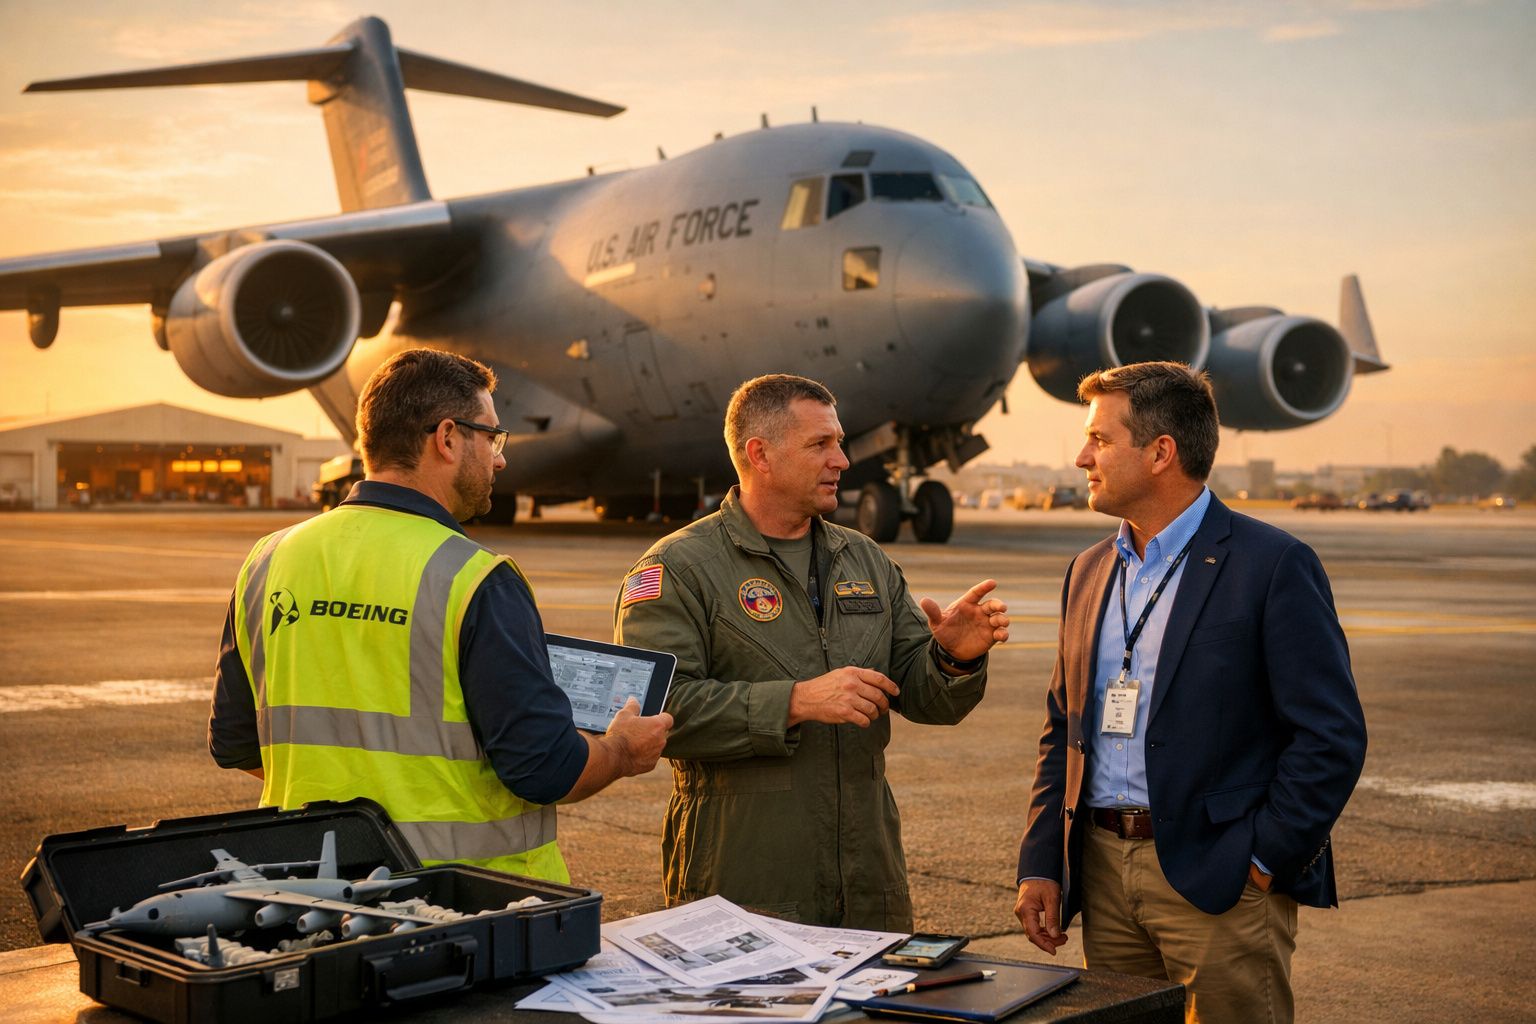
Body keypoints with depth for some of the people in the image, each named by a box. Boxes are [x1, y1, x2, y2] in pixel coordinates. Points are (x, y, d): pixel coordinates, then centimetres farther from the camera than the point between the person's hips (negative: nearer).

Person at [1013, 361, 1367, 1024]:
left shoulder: (1272, 565, -9)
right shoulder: (1089, 572, 12)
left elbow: (1332, 735, -12)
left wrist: (1264, 861, -12)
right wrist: (1039, 866, 8)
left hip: (1221, 884, -6)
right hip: (1105, 875, 6)